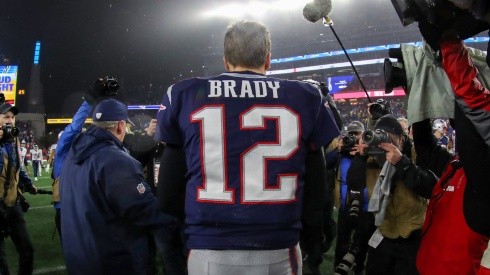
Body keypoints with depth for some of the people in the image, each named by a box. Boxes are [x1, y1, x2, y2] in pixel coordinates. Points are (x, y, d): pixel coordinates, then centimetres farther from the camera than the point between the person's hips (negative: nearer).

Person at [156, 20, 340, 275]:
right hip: (278, 253, 1)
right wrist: (314, 242, 17)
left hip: (209, 252, 0)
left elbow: (168, 194, 3)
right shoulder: (304, 99, 1)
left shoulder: (185, 96, 1)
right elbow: (315, 189, 3)